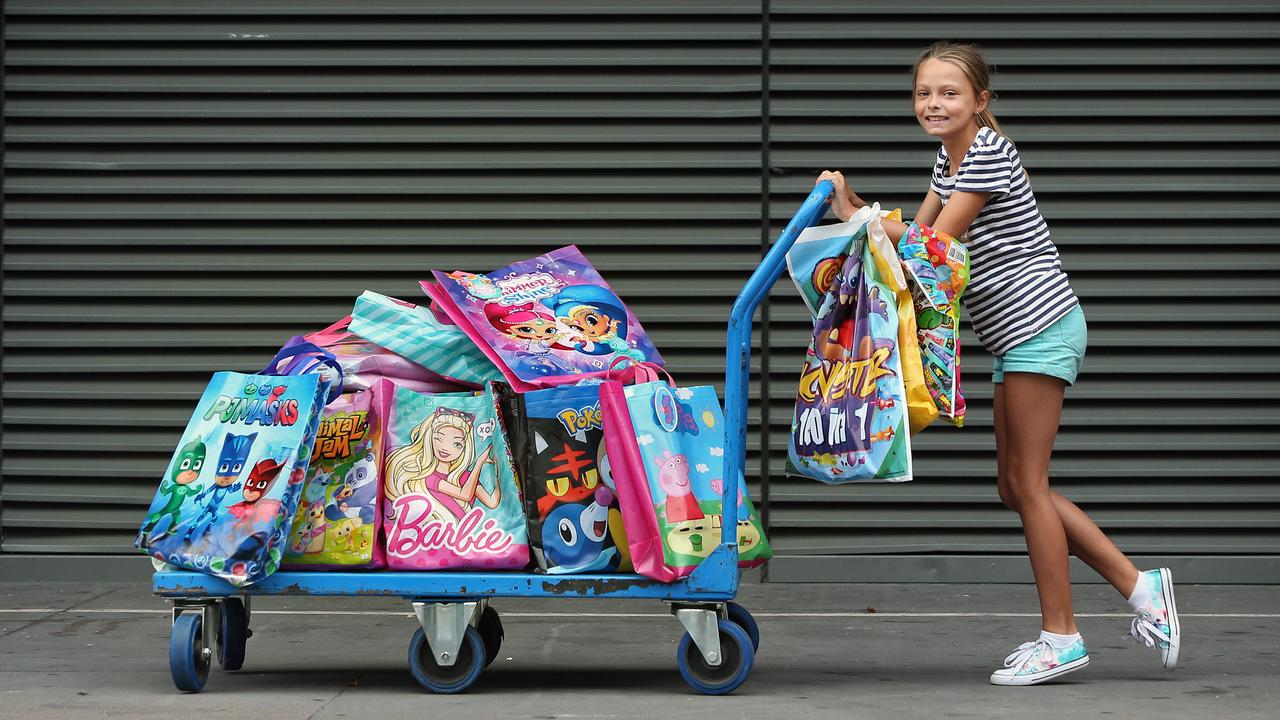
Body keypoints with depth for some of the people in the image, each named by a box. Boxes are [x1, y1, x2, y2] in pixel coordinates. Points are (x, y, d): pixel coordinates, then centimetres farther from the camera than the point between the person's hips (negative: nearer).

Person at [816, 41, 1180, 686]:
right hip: (1019, 339, 10)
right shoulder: (949, 156, 14)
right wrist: (856, 208, -3)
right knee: (1016, 488, 10)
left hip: (1039, 326, -10)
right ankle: (1140, 588, 14)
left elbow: (937, 243, -17)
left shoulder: (988, 153, -15)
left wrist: (853, 215, -11)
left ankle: (1061, 638, 2)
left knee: (1025, 483, -5)